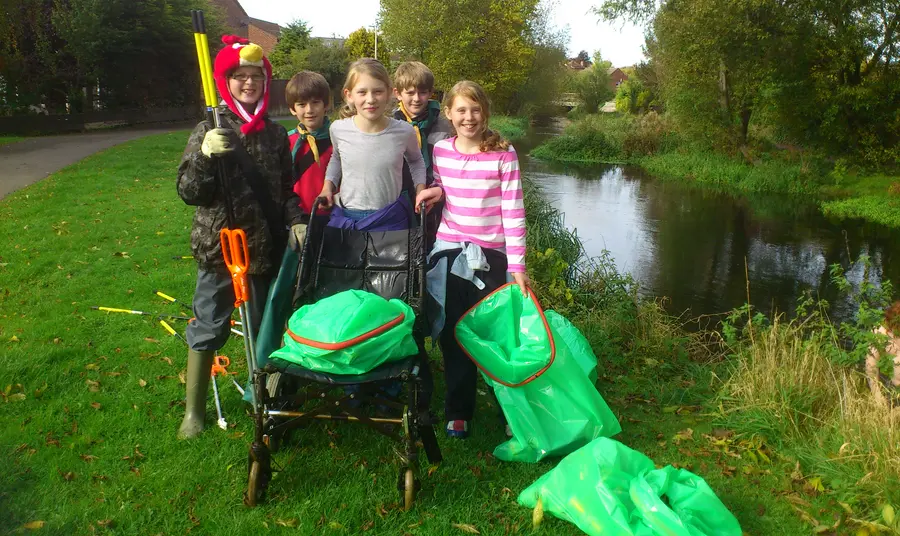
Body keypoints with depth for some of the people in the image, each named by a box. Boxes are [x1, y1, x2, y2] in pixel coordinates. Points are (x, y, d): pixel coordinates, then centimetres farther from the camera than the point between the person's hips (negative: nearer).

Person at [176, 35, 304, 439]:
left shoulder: (276, 134, 5)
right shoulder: (209, 132, -4)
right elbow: (188, 192, -9)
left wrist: (296, 221, -4)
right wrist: (205, 156, -25)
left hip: (265, 249, 3)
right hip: (217, 247, -3)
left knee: (265, 326, 14)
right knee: (207, 328, 7)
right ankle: (193, 410, 23)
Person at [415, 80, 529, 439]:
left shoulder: (504, 154, -8)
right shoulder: (440, 150, 3)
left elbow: (513, 212, -9)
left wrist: (517, 264, -12)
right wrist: (435, 191, -7)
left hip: (491, 256, -3)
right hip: (449, 253, 3)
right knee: (453, 336, 9)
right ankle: (458, 412, 24)